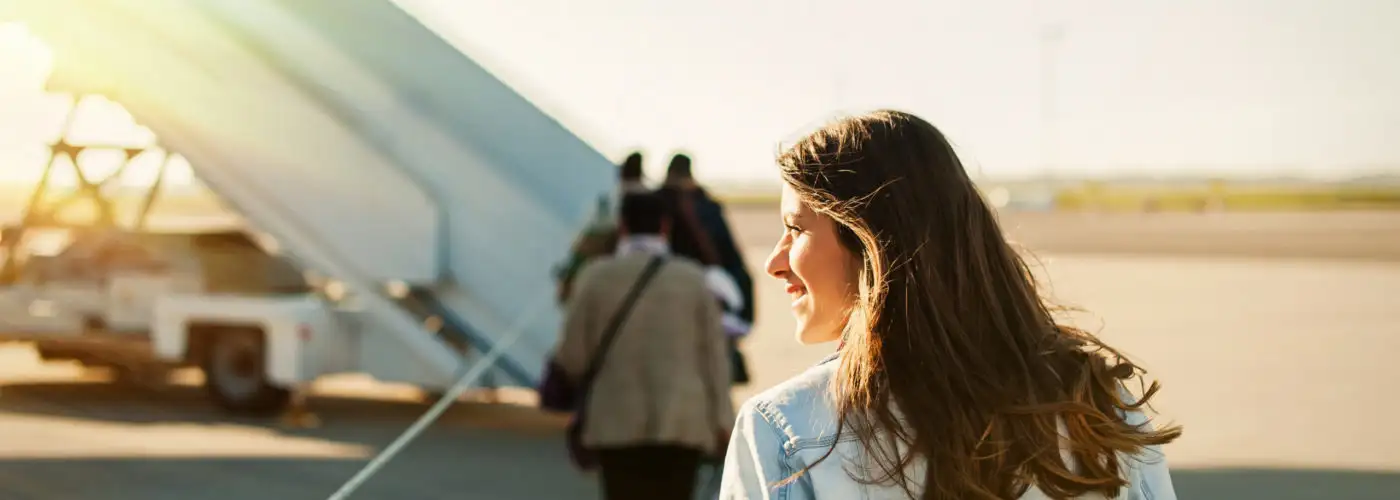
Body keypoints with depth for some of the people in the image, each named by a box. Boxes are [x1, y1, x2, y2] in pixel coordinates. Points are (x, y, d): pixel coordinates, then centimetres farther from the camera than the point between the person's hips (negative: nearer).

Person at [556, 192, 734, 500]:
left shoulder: (596, 276, -2)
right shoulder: (693, 278, 1)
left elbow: (573, 356, -1)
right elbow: (713, 354, 2)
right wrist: (722, 420, 8)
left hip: (618, 422, -1)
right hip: (682, 421, 1)